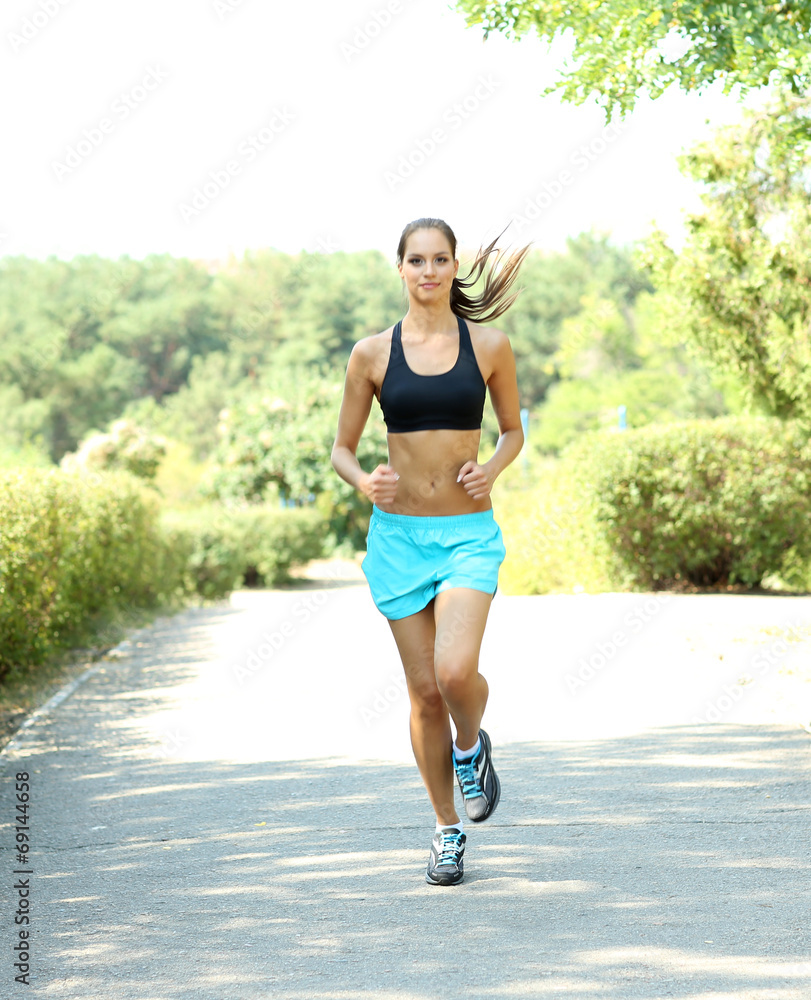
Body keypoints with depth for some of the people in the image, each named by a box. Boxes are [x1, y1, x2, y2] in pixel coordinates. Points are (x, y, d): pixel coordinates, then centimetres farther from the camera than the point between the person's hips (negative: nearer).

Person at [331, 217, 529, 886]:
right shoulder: (372, 354, 2)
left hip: (470, 534, -1)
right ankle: (448, 832, 22)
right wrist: (363, 481, -14)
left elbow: (514, 430, 14)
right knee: (425, 691, 4)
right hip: (398, 534, 1)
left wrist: (490, 469, -7)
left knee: (456, 671, -22)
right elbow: (342, 448, 8)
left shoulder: (489, 346, 1)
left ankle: (470, 746, 14)